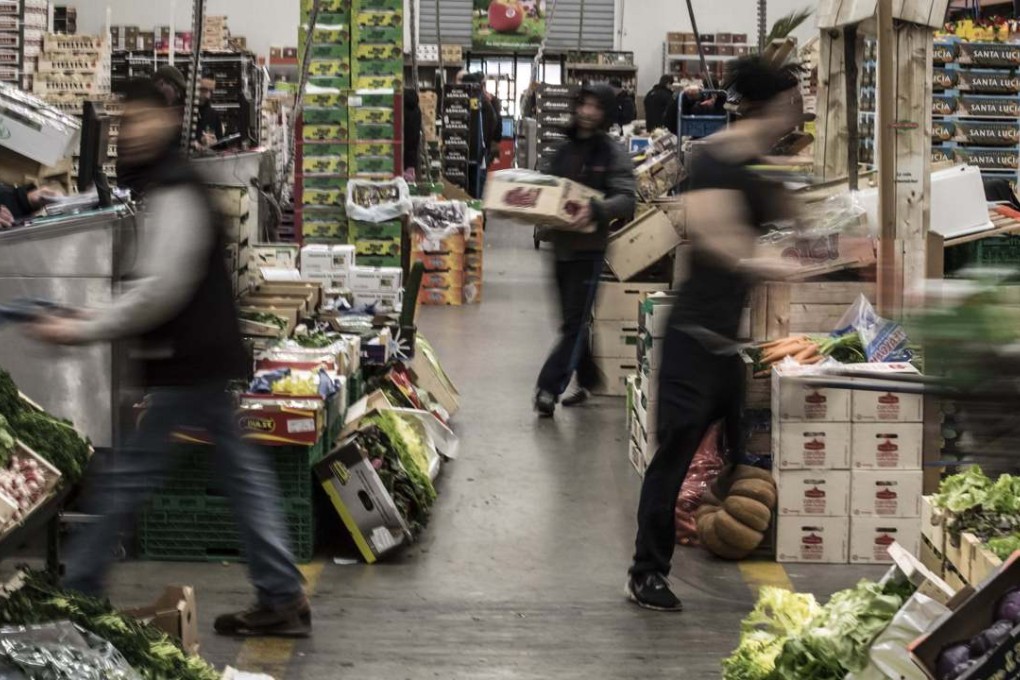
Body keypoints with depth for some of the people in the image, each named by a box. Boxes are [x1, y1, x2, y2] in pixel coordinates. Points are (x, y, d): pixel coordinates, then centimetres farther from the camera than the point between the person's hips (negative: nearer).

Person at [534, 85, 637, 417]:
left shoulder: (613, 154, -7)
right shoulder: (563, 149, 11)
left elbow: (627, 199, -16)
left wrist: (596, 210, -33)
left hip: (588, 248, -6)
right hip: (561, 244, 6)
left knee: (574, 323, -5)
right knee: (573, 320, 16)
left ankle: (549, 387, -6)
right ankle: (587, 380, 29)